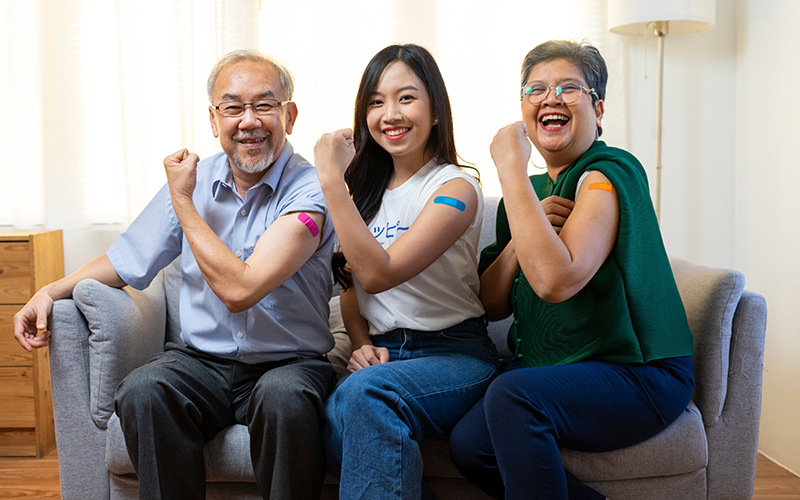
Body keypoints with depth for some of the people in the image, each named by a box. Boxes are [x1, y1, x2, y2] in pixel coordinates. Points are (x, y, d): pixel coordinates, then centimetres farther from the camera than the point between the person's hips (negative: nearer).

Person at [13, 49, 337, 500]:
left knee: (284, 396, -36)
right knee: (141, 392, -26)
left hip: (289, 363, -3)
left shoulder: (310, 191, -12)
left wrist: (182, 201, -12)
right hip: (202, 361, 4)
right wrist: (53, 290, -1)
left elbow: (238, 289, -22)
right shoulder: (195, 177, 6)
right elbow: (127, 261, 15)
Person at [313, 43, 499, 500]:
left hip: (454, 352, -5)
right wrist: (362, 344, -3)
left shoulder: (456, 188, -7)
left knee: (364, 394, -36)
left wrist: (332, 180, -19)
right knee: (336, 421, -29)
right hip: (381, 354, 5)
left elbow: (379, 273, -19)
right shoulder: (367, 189, 13)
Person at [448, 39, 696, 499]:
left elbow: (555, 280, -29)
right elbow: (492, 306, 6)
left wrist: (510, 168, -24)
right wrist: (525, 234, -12)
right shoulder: (531, 190, 12)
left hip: (642, 375, -7)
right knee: (468, 444, -18)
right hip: (549, 368, 7)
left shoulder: (609, 174, -12)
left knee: (513, 393, -33)